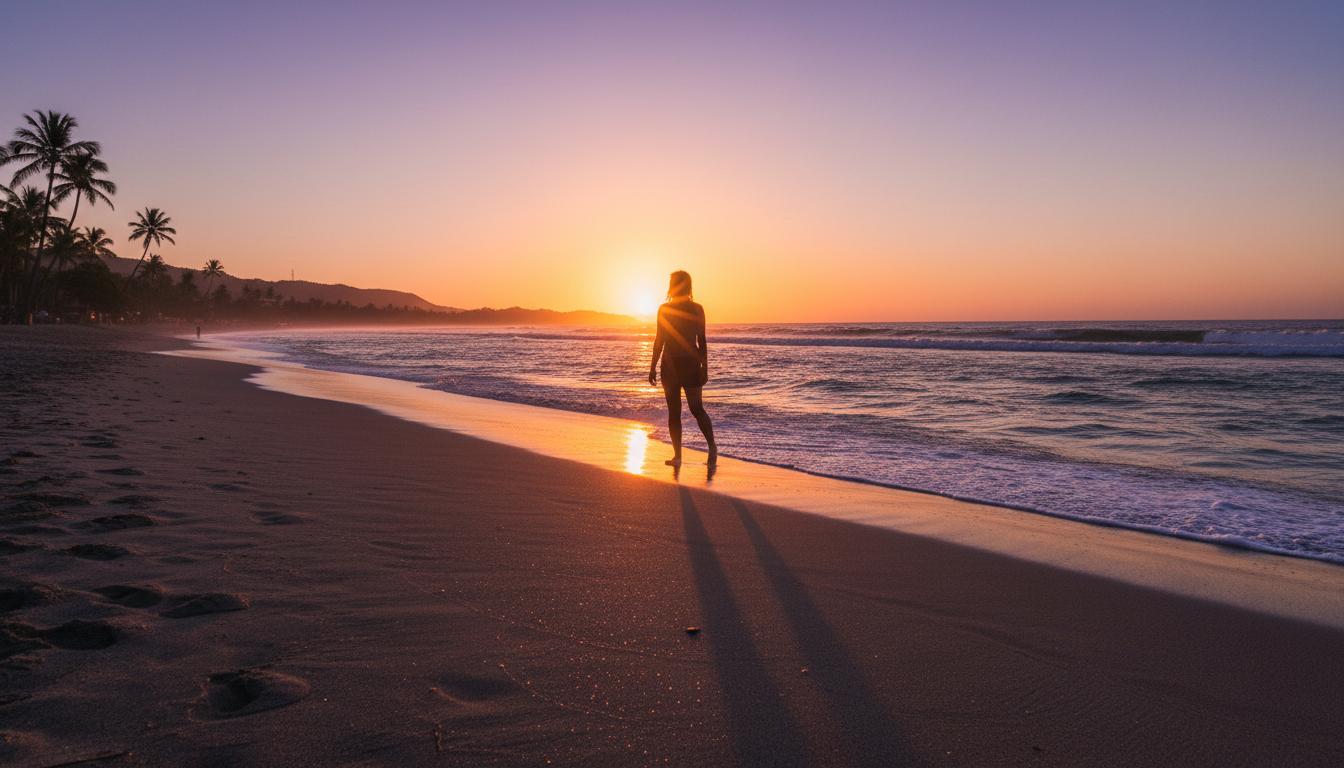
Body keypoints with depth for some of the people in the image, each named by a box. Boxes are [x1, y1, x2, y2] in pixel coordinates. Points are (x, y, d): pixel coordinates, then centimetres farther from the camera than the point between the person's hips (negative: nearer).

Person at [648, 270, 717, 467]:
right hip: (692, 364, 3)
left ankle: (678, 456, 2)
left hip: (671, 365, -3)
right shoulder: (697, 309, 2)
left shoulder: (664, 309, -7)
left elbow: (659, 340, -7)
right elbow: (702, 342, 3)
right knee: (697, 409, 10)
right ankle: (712, 445, -9)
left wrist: (653, 368, -2)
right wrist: (704, 368, 9)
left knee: (674, 412, 4)